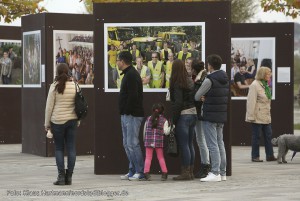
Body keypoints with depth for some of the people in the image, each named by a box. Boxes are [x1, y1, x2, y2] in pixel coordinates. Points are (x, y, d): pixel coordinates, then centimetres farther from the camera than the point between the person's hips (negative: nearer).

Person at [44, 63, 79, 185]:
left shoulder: (54, 86, -7)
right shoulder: (74, 86, 2)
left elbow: (49, 106, -5)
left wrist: (47, 123, 3)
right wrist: (78, 120, 15)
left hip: (58, 121, -2)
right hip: (72, 120, 3)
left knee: (59, 148, 5)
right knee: (71, 148, 5)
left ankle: (61, 176, -2)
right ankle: (69, 177, 6)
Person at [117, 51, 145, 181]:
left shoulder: (131, 75, -14)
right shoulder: (128, 74, 19)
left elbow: (133, 96, -23)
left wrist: (127, 111, -18)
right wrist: (124, 113, 14)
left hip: (132, 115, -11)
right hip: (126, 115, 11)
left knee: (132, 143, -10)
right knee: (127, 144, 12)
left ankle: (140, 172, -7)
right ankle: (133, 171, 16)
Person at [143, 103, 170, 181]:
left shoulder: (148, 119, 9)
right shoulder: (164, 120, 2)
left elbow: (144, 130, 13)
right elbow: (166, 132, -5)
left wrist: (145, 140, 23)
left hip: (148, 142, 1)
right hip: (159, 142, -1)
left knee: (148, 157, 2)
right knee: (160, 157, 9)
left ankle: (146, 172, -10)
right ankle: (164, 173, 5)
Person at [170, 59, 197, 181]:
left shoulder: (177, 84, -12)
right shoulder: (190, 81, 10)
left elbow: (178, 103, -17)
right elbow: (195, 98, 9)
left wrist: (173, 119, -13)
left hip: (183, 115, -8)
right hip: (193, 113, 8)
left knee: (183, 145, -3)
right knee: (190, 144, 12)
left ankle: (185, 172, -2)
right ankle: (191, 172, 17)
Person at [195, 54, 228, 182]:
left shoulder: (210, 79, -14)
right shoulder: (226, 79, 10)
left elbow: (197, 97, -8)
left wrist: (203, 98, 15)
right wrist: (206, 98, 5)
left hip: (210, 116, -8)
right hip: (222, 116, 8)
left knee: (212, 145, -6)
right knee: (220, 144, 13)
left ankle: (215, 173, -7)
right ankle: (222, 173, 16)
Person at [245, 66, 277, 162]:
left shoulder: (265, 85, 14)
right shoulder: (254, 85, -14)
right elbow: (251, 102, -17)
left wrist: (269, 113, 18)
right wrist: (251, 116, -20)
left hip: (266, 116, 8)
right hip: (257, 117, -8)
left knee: (268, 136, 6)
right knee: (256, 136, 0)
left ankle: (270, 155, 10)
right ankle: (255, 156, 8)